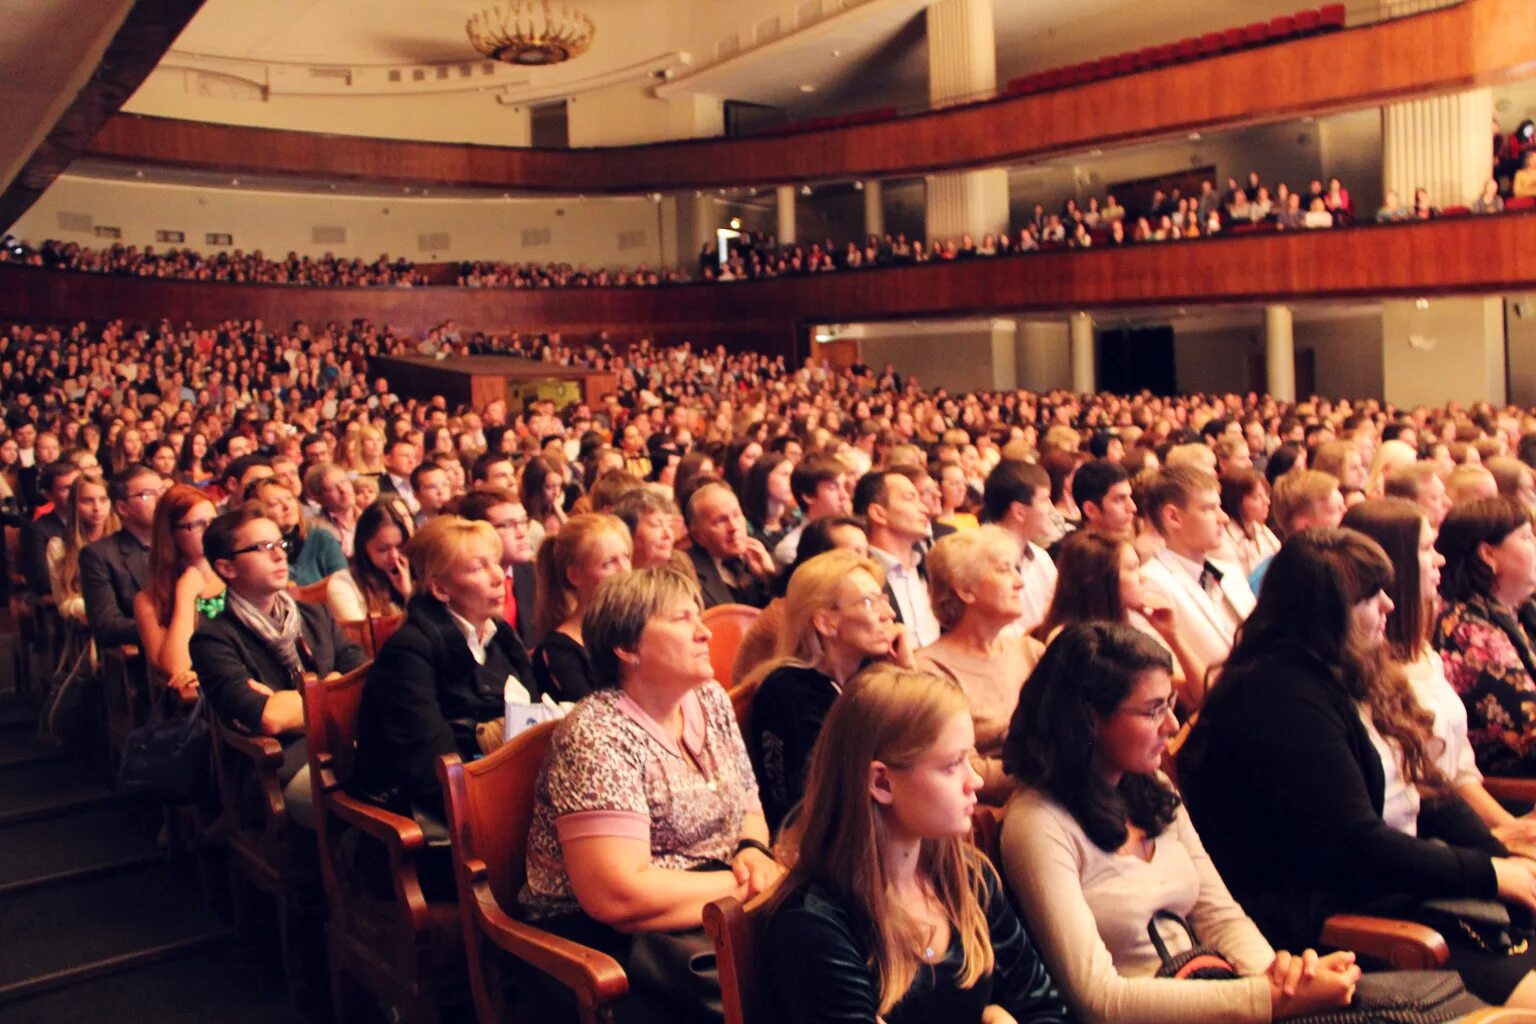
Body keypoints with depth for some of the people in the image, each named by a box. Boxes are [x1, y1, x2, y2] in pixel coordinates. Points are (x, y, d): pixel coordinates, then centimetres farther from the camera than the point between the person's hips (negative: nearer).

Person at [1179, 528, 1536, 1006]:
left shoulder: (1348, 677, 13)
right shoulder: (1283, 697, -18)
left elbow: (1430, 793, 16)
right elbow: (1355, 844, -19)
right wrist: (1489, 875, -11)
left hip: (1397, 884, 10)